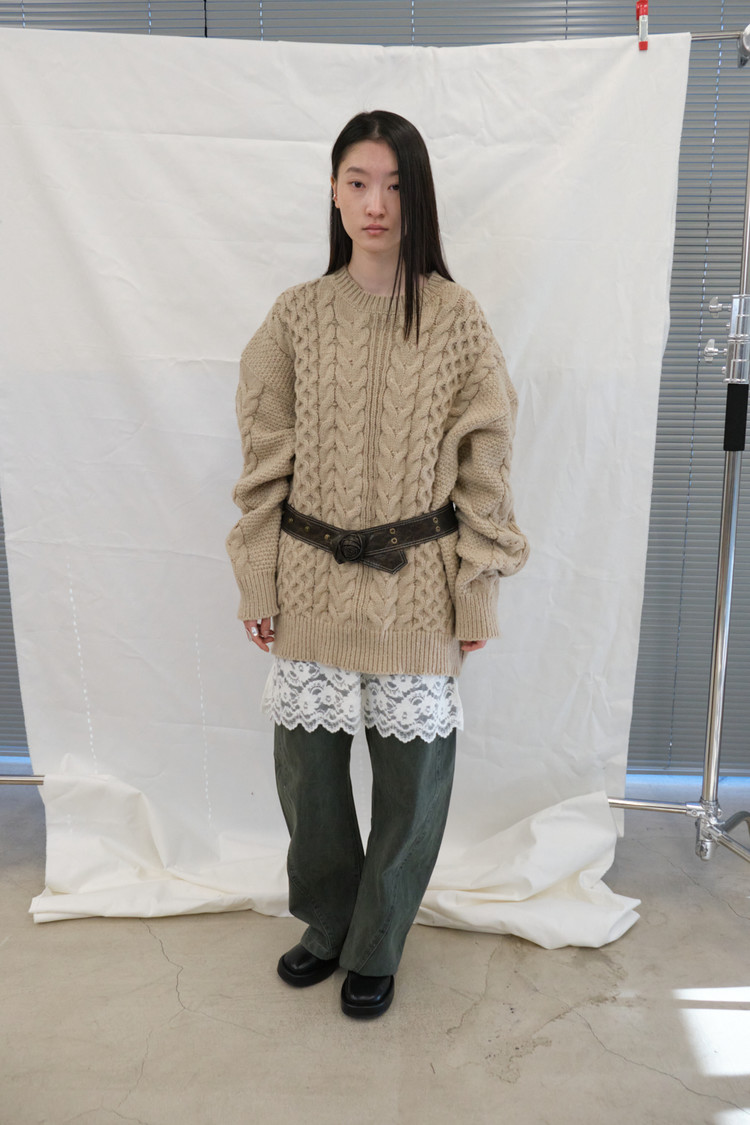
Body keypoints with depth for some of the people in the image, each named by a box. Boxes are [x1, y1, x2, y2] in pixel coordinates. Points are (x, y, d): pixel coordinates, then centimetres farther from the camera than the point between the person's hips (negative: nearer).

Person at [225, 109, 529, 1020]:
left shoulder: (457, 318, -4)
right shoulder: (296, 314, 0)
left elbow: (484, 464, -1)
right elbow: (265, 458, 2)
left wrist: (479, 589, -2)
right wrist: (256, 581, 1)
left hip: (416, 586, -1)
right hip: (312, 582, 2)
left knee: (412, 774, 8)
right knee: (305, 763, 12)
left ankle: (375, 950, 35)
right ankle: (328, 924, 41)